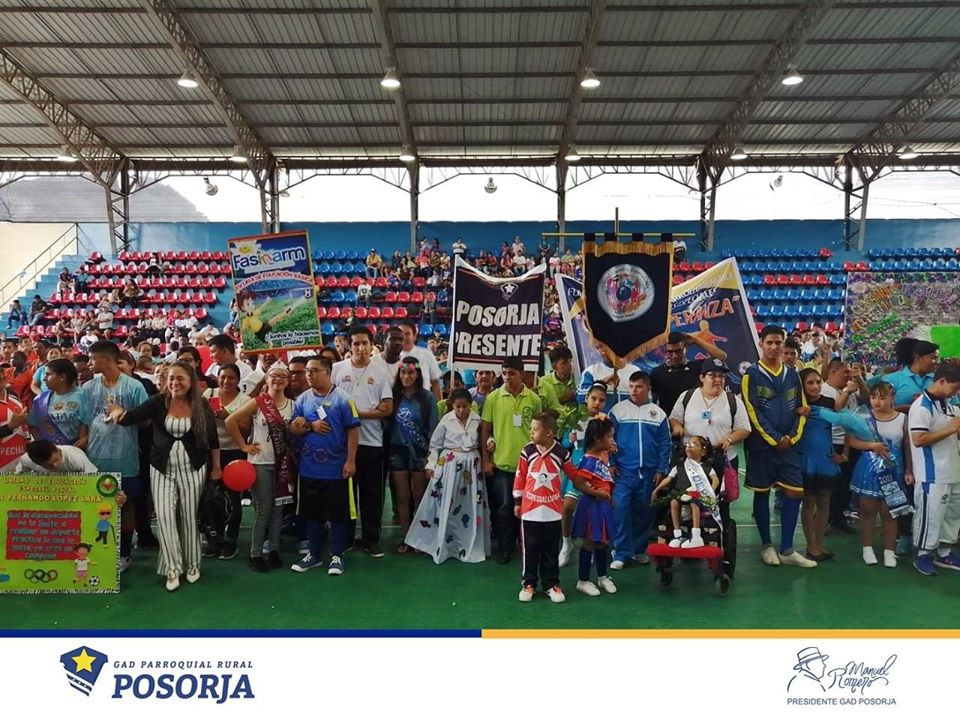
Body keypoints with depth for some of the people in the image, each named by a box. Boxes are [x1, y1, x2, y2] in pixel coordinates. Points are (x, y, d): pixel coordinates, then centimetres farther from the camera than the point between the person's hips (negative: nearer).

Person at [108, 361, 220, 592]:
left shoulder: (201, 405, -7)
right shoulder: (158, 402, -6)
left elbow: (213, 437, 1)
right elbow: (132, 416, -19)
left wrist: (216, 467, 5)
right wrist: (119, 413, -43)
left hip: (192, 468, -1)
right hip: (162, 468, 1)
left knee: (189, 516, 7)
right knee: (164, 515, -6)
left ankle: (192, 564, 24)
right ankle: (172, 568, 5)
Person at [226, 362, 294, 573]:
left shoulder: (292, 405, 5)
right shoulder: (258, 402, -7)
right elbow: (230, 421, -7)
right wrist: (243, 445, -7)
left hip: (283, 462, 4)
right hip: (261, 462, -4)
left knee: (278, 508, 10)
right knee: (263, 511, -1)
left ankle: (273, 550, 21)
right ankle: (255, 555, 10)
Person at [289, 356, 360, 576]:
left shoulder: (342, 399, -8)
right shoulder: (303, 399, 6)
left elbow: (353, 431, -8)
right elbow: (293, 428, 7)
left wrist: (350, 461, -12)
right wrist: (310, 426, -13)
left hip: (336, 469, -4)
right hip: (309, 468, 4)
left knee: (337, 514, 5)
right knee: (311, 513, 14)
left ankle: (336, 556, 19)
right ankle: (313, 554, 28)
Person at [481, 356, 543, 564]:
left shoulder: (534, 399, -1)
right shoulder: (493, 397, -3)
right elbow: (485, 430, 1)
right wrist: (486, 460, -3)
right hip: (501, 462, -1)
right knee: (504, 506, 3)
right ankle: (504, 548, 15)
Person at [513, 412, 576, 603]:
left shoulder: (561, 453, -7)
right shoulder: (527, 451, -6)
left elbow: (573, 475, 7)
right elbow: (520, 478, 1)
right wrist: (517, 502, 4)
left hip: (552, 511, 0)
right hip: (529, 510, 0)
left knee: (551, 550, 11)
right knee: (530, 549, 11)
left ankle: (551, 584, 24)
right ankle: (529, 583, 23)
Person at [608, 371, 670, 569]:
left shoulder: (658, 413, 5)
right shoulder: (618, 410, -1)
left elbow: (664, 444, 5)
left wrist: (661, 470, 0)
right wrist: (610, 464, -6)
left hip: (648, 473, 2)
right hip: (623, 471, -2)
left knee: (643, 512, 11)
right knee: (620, 509, -11)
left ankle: (639, 550, 26)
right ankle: (622, 553, -2)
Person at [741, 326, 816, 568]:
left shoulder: (792, 374, 11)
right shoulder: (752, 375, -4)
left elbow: (801, 408, 9)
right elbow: (753, 412, -10)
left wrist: (792, 437, -5)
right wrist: (775, 439, -13)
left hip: (789, 445, 4)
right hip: (761, 445, -4)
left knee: (795, 494, 1)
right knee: (762, 493, 5)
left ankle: (787, 550, 10)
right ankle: (767, 546, 16)